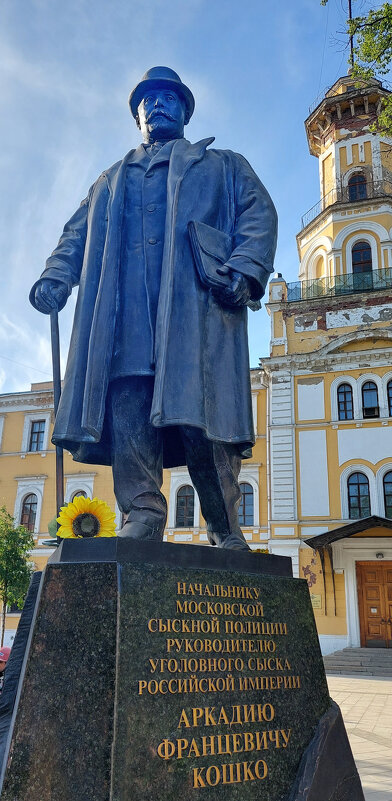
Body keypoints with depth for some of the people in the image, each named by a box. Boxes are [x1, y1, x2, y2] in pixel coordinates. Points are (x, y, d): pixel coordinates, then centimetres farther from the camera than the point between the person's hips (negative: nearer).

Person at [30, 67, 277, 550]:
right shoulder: (111, 180, 36)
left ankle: (226, 531, -9)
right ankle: (142, 515, -14)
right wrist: (55, 277, 4)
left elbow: (258, 215, 12)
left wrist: (245, 270, -8)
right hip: (123, 306, 3)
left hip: (195, 300, -3)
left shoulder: (223, 166, 28)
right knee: (127, 408, -15)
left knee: (200, 410, -15)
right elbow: (78, 234, 26)